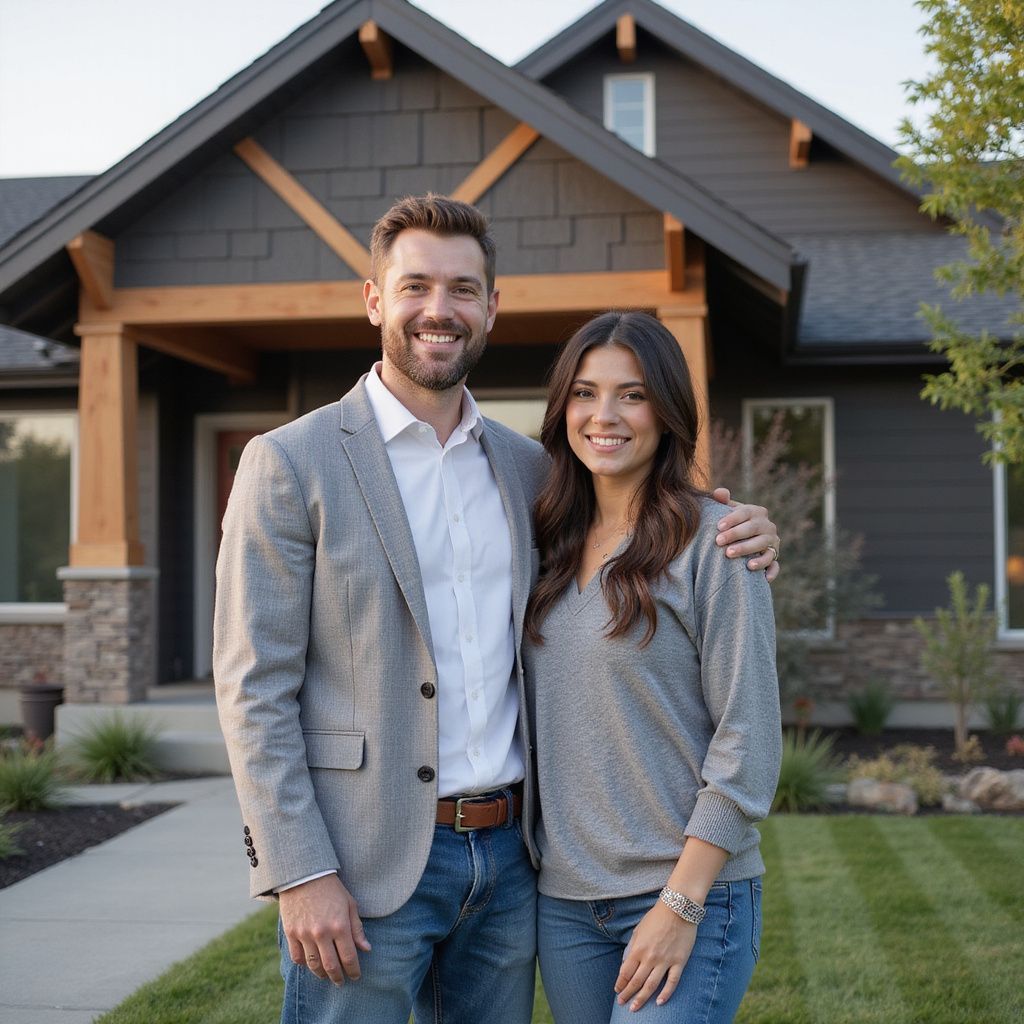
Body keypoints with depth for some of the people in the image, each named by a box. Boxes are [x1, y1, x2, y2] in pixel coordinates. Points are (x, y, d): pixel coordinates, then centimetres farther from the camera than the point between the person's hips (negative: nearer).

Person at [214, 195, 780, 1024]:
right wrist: (302, 876, -15)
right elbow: (254, 687, -9)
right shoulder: (290, 464, -6)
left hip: (508, 858, 5)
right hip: (364, 869, -5)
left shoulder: (526, 465, 10)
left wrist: (729, 541, 1)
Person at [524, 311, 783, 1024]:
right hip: (562, 898, 5)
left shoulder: (712, 541, -9)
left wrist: (680, 904, -14)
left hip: (690, 892, -5)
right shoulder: (555, 544, 8)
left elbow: (749, 739, -12)